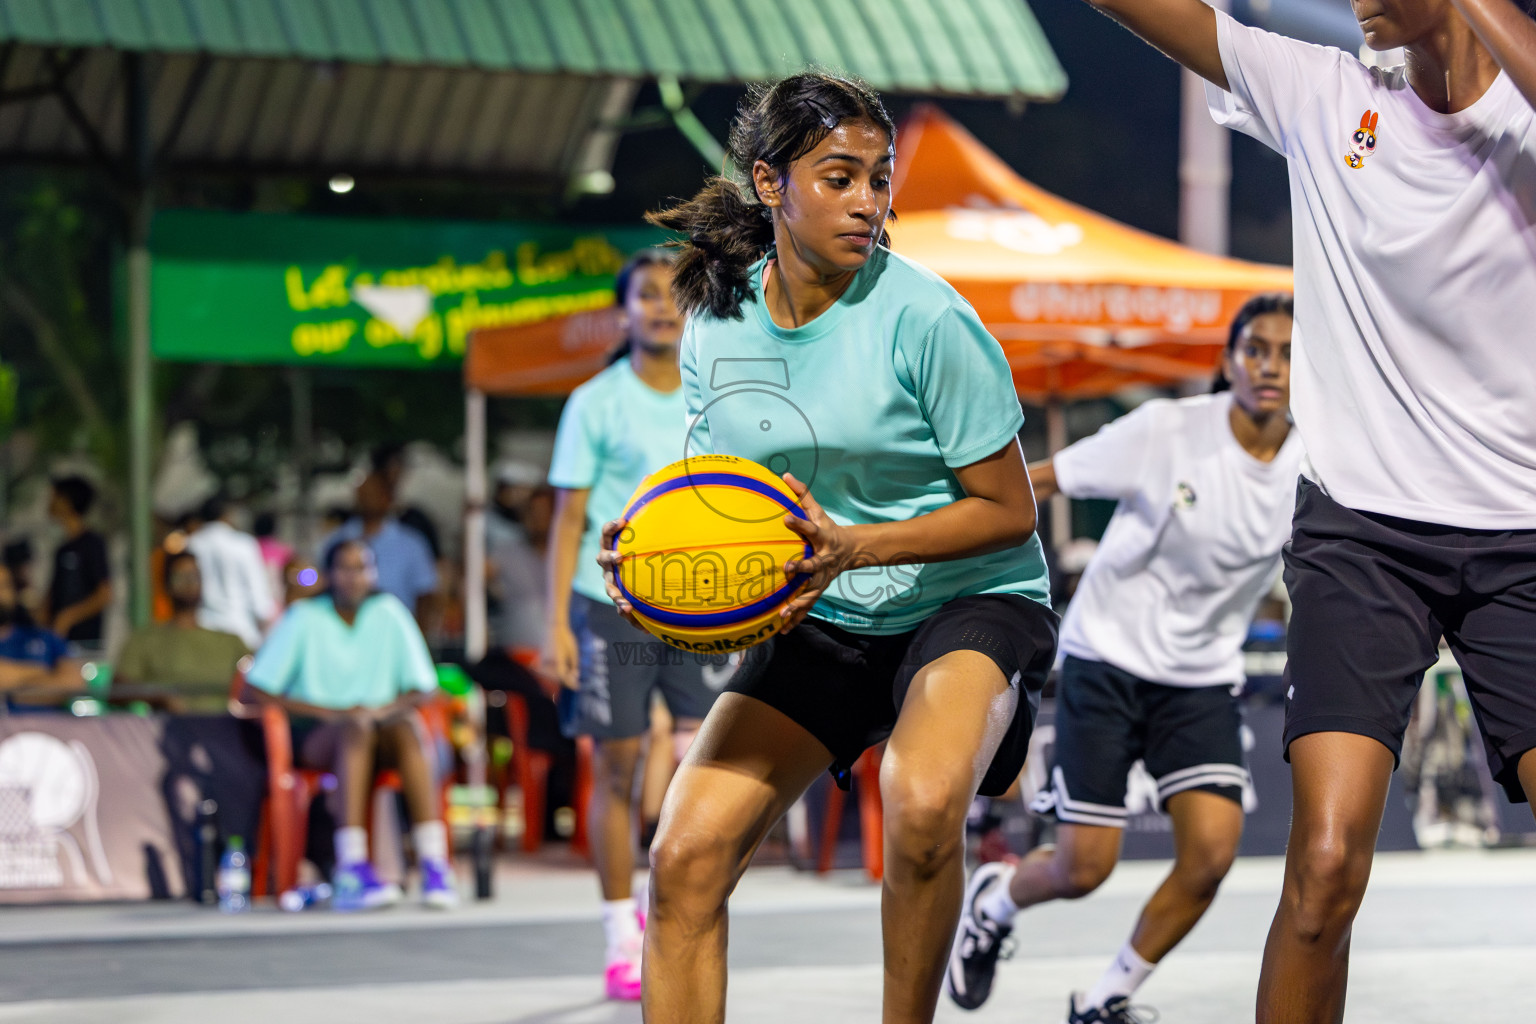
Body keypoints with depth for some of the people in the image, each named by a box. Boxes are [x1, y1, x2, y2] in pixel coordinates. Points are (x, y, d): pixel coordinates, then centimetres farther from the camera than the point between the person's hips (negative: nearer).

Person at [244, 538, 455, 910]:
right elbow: (257, 691, -6)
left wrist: (385, 709, -16)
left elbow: (424, 688, 6)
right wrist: (327, 712, -17)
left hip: (382, 730, 2)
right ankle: (353, 869, -51)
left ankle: (434, 864, -44)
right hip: (316, 738, -2)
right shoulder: (304, 618, 1)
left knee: (408, 726, -33)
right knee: (355, 728, -37)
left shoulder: (389, 613, 8)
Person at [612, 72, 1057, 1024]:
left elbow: (1008, 510, -13)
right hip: (820, 622, 5)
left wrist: (854, 546, -26)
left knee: (922, 801, -36)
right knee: (686, 859, -10)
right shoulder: (718, 318, -2)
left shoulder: (923, 318, -18)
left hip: (970, 601, -5)